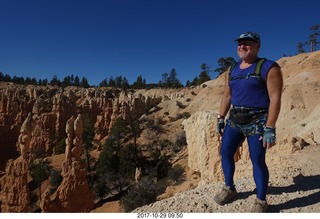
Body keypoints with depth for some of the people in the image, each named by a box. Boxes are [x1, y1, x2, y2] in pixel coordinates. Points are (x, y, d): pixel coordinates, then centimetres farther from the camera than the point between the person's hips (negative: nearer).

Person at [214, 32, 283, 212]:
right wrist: (221, 118, 12)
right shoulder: (232, 70, 12)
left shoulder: (269, 68, -8)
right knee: (225, 153, 9)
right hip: (234, 119, 7)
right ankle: (229, 189, 29)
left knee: (258, 161, -1)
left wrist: (270, 128, -20)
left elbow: (275, 98, -14)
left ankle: (261, 201, 19)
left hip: (257, 121, -6)